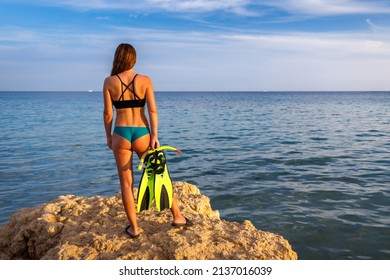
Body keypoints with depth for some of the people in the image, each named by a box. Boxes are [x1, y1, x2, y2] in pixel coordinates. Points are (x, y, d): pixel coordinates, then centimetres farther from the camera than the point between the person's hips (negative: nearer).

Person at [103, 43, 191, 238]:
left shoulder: (109, 82, -1)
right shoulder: (145, 80, -1)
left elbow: (108, 113, 0)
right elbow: (152, 110, -8)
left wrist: (108, 136, 11)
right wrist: (155, 136, -6)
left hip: (121, 134, 0)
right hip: (142, 133, 0)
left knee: (126, 183, 9)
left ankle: (133, 228, 15)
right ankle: (177, 216, 23)